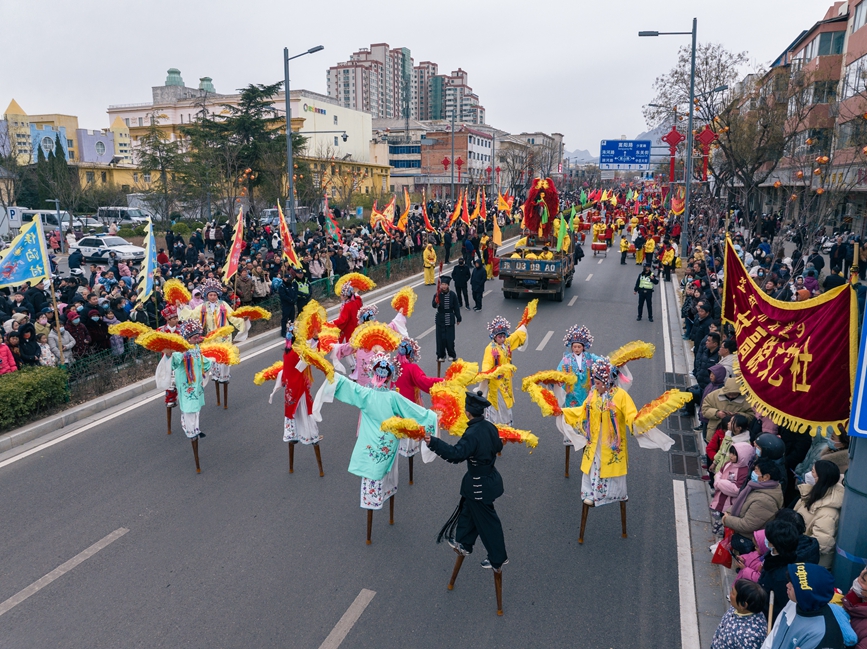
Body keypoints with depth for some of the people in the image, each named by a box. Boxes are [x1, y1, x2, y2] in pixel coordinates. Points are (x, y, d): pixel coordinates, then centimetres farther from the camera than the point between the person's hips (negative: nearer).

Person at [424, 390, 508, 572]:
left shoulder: (472, 434, -31)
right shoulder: (490, 427, -6)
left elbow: (456, 454, -41)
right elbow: (498, 446, 9)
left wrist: (433, 443, -47)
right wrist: (498, 441, 32)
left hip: (479, 485, -8)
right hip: (491, 478, 8)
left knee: (487, 522, 9)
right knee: (469, 511, 26)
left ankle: (498, 560, 26)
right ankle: (463, 544, 44)